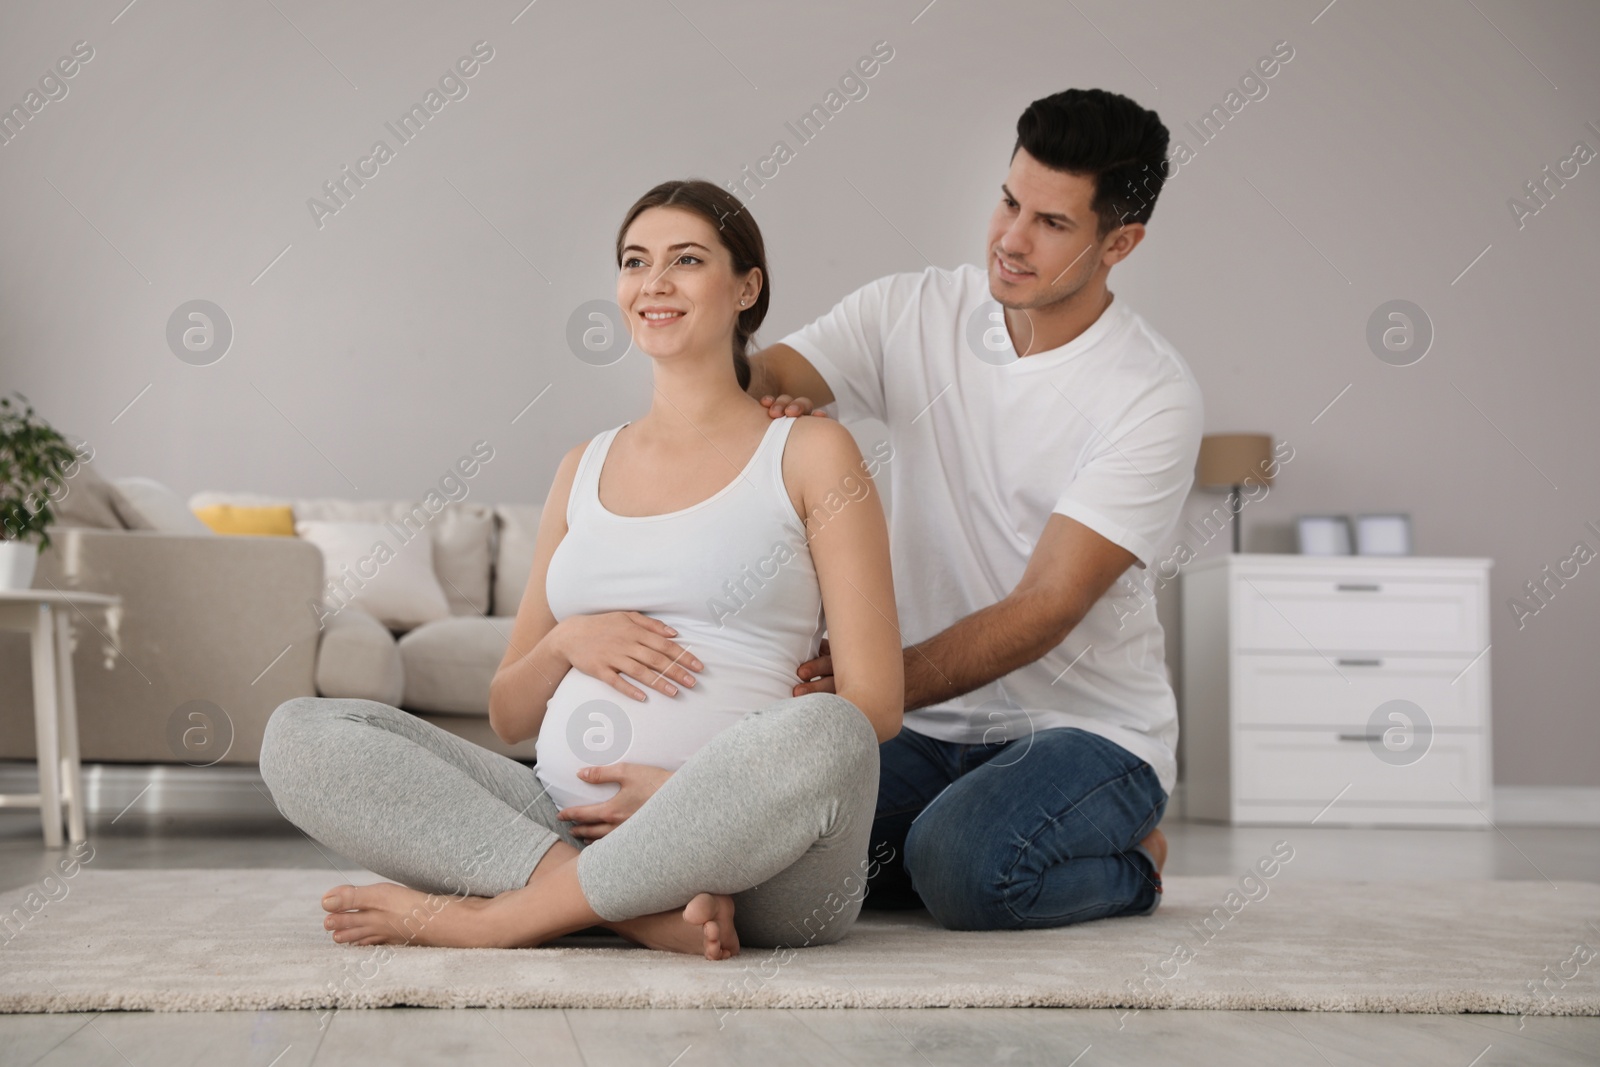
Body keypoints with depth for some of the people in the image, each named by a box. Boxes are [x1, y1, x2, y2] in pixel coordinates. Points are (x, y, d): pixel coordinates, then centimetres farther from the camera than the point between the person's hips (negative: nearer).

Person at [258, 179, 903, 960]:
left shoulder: (807, 453, 8)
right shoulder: (584, 470, 20)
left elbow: (873, 705, -1)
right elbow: (508, 718, 21)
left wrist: (692, 795, -12)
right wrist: (567, 643, -1)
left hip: (749, 854, -4)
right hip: (565, 822, 4)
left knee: (824, 736, -38)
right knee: (299, 735, -13)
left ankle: (505, 912, -22)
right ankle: (644, 910, -25)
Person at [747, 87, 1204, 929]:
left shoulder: (1154, 397, -14)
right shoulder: (910, 313, 0)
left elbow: (1044, 608, -19)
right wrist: (768, 413, -33)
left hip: (1090, 727, -4)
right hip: (932, 728, 4)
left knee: (962, 867, -33)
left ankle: (1127, 865, 1)